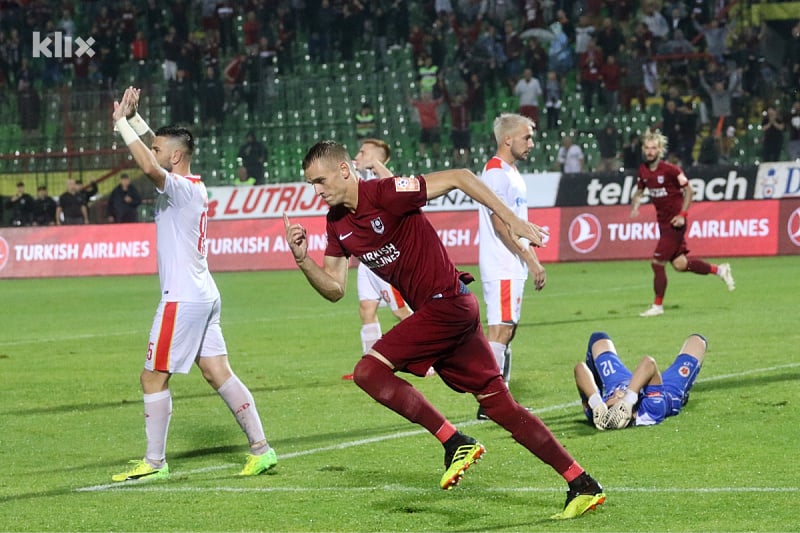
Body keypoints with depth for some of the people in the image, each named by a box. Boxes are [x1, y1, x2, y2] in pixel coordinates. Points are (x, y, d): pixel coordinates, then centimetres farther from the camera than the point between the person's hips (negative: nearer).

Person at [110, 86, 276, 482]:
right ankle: (260, 448, 7)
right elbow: (157, 155, 26)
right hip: (204, 296, 10)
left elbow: (150, 167, -35)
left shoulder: (180, 188, -15)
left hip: (183, 299, -10)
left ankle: (154, 463, 3)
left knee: (154, 377, -2)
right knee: (218, 373, 9)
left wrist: (121, 123, -27)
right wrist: (133, 117, 17)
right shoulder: (194, 187, 12)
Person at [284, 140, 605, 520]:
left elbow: (458, 177, -16)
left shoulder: (384, 193, -16)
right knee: (499, 405, 7)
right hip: (437, 310, 9)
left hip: (446, 303, -9)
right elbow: (334, 289, 12)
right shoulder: (338, 224, 9)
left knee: (369, 371, -15)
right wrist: (302, 259, -5)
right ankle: (582, 485, 10)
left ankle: (456, 443, -11)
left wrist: (512, 220, -19)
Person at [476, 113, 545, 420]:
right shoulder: (495, 171, -13)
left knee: (507, 329, 11)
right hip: (500, 267, -10)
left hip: (514, 268, 10)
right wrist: (531, 259, -18)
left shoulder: (512, 173, 19)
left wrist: (532, 260, 18)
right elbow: (500, 223, -19)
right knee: (499, 329, -12)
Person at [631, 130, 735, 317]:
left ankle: (657, 305, 5)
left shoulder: (670, 170, -16)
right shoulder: (643, 170, 3)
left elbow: (689, 191, -9)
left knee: (657, 263, -8)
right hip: (662, 222, 7)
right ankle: (719, 270, 29)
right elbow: (639, 191, 18)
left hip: (674, 223, -7)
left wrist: (682, 214, -16)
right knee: (680, 264, 10)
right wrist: (635, 205, -2)